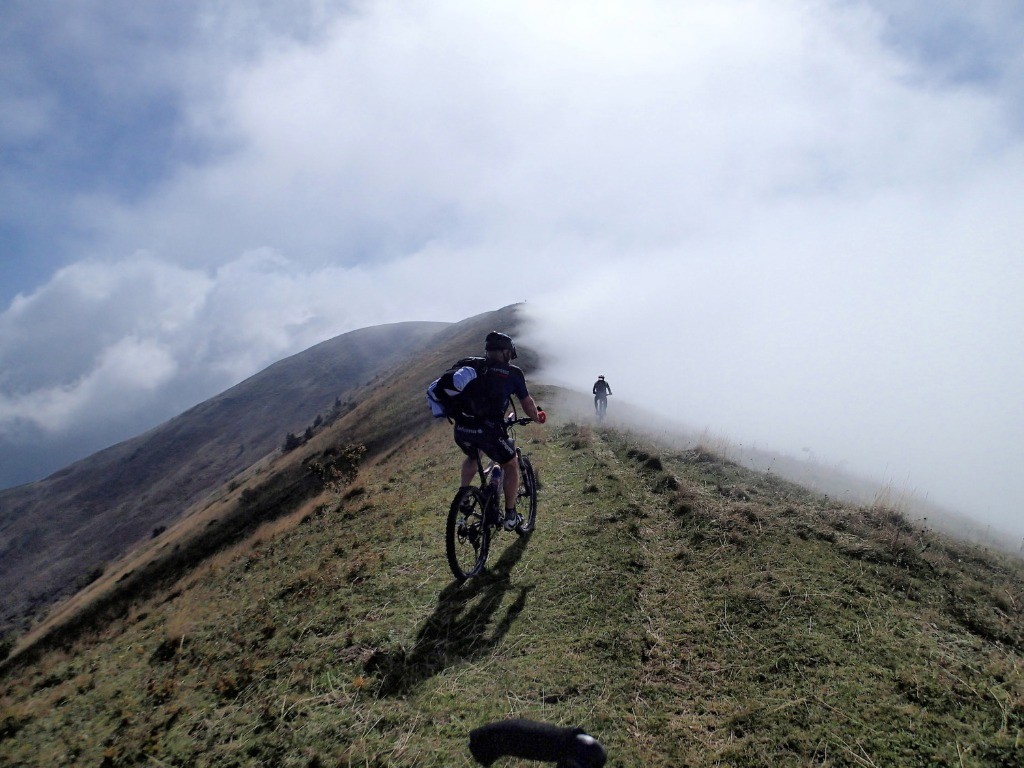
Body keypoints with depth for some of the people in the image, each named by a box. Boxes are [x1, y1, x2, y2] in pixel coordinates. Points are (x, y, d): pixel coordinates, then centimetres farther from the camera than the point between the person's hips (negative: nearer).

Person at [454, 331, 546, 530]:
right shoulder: (513, 373, 7)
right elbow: (527, 404, 13)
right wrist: (538, 417, 33)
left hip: (461, 429, 5)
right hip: (488, 430, -5)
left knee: (472, 457, 37)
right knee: (511, 465, 21)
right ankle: (510, 516, 22)